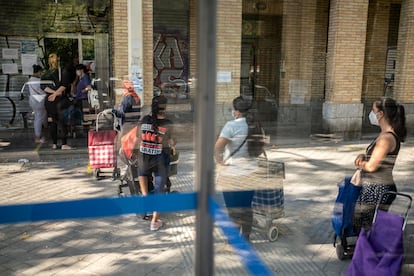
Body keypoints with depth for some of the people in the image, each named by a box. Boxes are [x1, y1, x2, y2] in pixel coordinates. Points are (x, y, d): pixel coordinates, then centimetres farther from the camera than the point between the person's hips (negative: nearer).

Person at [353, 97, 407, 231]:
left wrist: (360, 163, -1)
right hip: (373, 189, 10)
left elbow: (371, 166, -21)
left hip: (377, 192, -10)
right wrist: (363, 157, -3)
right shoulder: (385, 134, 10)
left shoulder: (387, 138, -20)